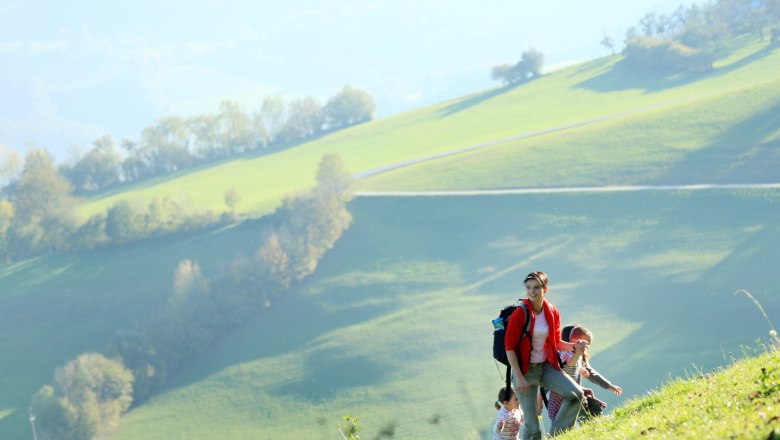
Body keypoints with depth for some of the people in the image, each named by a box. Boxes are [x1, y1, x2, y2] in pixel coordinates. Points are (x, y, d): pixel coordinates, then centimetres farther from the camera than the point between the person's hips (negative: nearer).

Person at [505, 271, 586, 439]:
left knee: (576, 394, -13)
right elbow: (509, 346, -12)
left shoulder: (552, 312, 1)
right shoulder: (519, 314, -14)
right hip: (525, 370, -5)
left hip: (547, 367, 5)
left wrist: (574, 346, -5)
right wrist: (519, 377, -16)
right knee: (532, 425, -4)